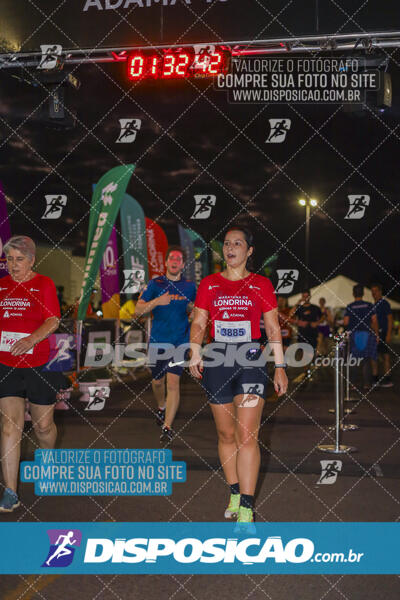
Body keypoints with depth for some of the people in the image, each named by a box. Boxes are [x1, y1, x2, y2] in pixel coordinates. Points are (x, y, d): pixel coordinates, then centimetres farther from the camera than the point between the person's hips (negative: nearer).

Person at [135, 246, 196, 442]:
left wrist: (192, 309, -4)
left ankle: (167, 427, -8)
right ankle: (161, 408, 46)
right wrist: (157, 302, -20)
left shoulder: (190, 286, 5)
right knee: (157, 381, 15)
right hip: (157, 340, 1)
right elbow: (138, 310, -4)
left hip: (180, 341, -1)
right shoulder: (155, 284, 1)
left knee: (173, 382, -11)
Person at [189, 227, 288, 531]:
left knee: (247, 434, -11)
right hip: (217, 361, 2)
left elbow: (273, 328, 7)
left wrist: (280, 367, 3)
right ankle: (235, 494, 24)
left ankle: (246, 511, -9)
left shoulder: (262, 284, 6)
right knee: (226, 434, 8)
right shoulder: (209, 284, 10)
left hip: (251, 360, -2)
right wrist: (195, 355, -7)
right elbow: (198, 323, 8)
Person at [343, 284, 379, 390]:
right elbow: (374, 321, -3)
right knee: (366, 360, 6)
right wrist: (377, 334, 5)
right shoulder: (369, 305, 0)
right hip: (367, 334, 0)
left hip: (353, 335, 0)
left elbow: (345, 322, -8)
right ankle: (366, 383, 3)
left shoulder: (349, 307, -2)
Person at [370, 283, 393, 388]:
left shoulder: (384, 303, -7)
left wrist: (389, 334, -17)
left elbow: (390, 319, -11)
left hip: (383, 333, -8)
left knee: (385, 356, -5)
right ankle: (375, 378, 13)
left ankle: (388, 380, -3)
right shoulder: (374, 305, 16)